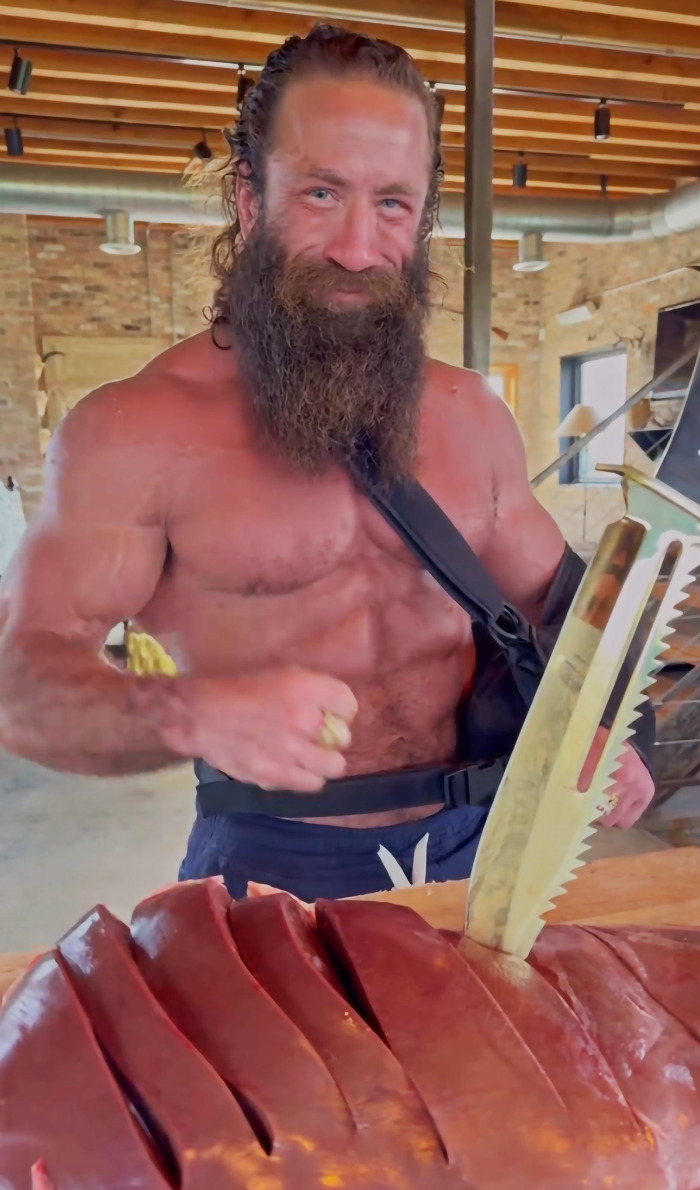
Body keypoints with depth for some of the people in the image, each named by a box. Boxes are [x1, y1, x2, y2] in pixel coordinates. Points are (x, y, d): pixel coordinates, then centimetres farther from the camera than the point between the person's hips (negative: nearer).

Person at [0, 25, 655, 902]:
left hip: (475, 844, 5)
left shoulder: (471, 414, 3)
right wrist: (193, 715, -33)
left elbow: (548, 598, 14)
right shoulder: (135, 430, -12)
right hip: (275, 867, -4)